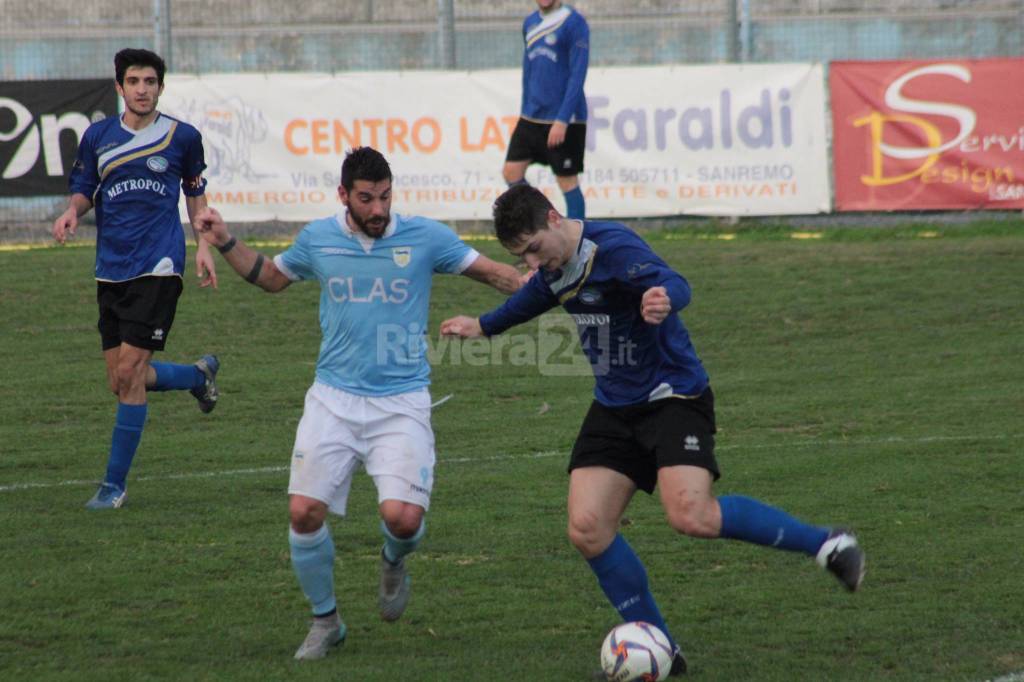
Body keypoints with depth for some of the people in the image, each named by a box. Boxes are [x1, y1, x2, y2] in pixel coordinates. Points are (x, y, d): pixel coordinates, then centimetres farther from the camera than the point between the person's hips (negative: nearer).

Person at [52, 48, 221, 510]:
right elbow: (83, 190, 13)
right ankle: (199, 375, 37)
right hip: (111, 272, 4)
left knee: (130, 373, -12)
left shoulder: (182, 137, 2)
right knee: (122, 382, 6)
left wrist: (203, 246, 5)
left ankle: (115, 483, -3)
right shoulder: (97, 137, 6)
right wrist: (72, 212, -9)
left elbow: (195, 193, 15)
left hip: (158, 267, -4)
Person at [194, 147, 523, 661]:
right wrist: (226, 244, 11)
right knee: (304, 511, -9)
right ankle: (325, 620, 15)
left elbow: (492, 273, 5)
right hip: (334, 400, 2)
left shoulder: (424, 237, -3)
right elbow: (271, 276, 23)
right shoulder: (318, 239, 3)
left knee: (403, 517, -18)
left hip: (401, 403, -2)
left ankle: (393, 562, 22)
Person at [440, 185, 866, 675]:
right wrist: (484, 326, 46)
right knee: (587, 530, -7)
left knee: (691, 516, -27)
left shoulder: (613, 248, -23)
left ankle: (827, 545, -11)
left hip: (673, 396, -8)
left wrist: (663, 299, -66)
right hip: (614, 409, 8)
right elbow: (536, 295, 29)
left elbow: (674, 284, -42)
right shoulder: (555, 266, 3)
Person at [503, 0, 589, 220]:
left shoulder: (574, 22, -11)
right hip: (531, 117, 7)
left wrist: (562, 120, -20)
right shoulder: (530, 23, 11)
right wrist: (525, 111, 15)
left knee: (567, 181, -1)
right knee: (511, 171, 2)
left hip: (564, 120, -7)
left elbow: (578, 75, -15)